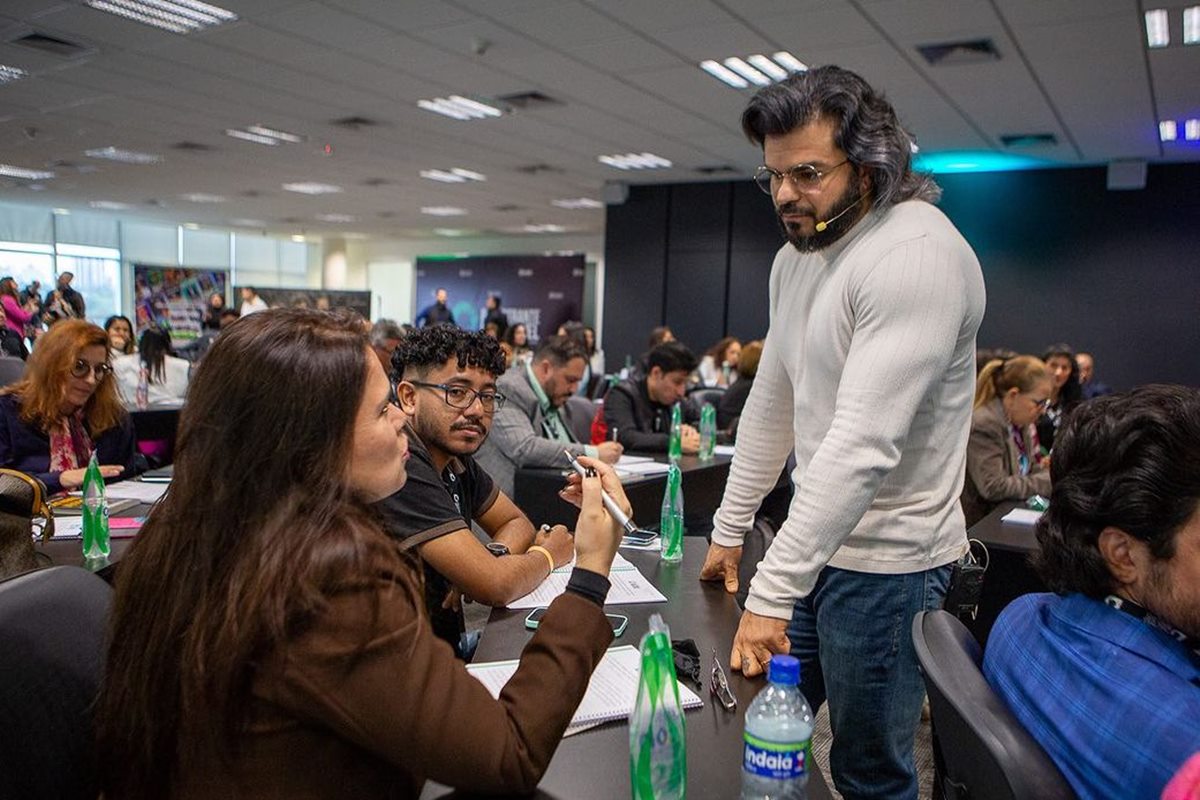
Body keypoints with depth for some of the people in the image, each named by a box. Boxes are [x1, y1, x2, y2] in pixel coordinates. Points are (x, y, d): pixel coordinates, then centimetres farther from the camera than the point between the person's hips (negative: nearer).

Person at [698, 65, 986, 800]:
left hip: (887, 562, -8)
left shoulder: (916, 256, -22)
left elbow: (865, 444, -30)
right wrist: (730, 529, 13)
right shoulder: (796, 257, 7)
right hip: (817, 541, 8)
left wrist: (773, 591, -31)